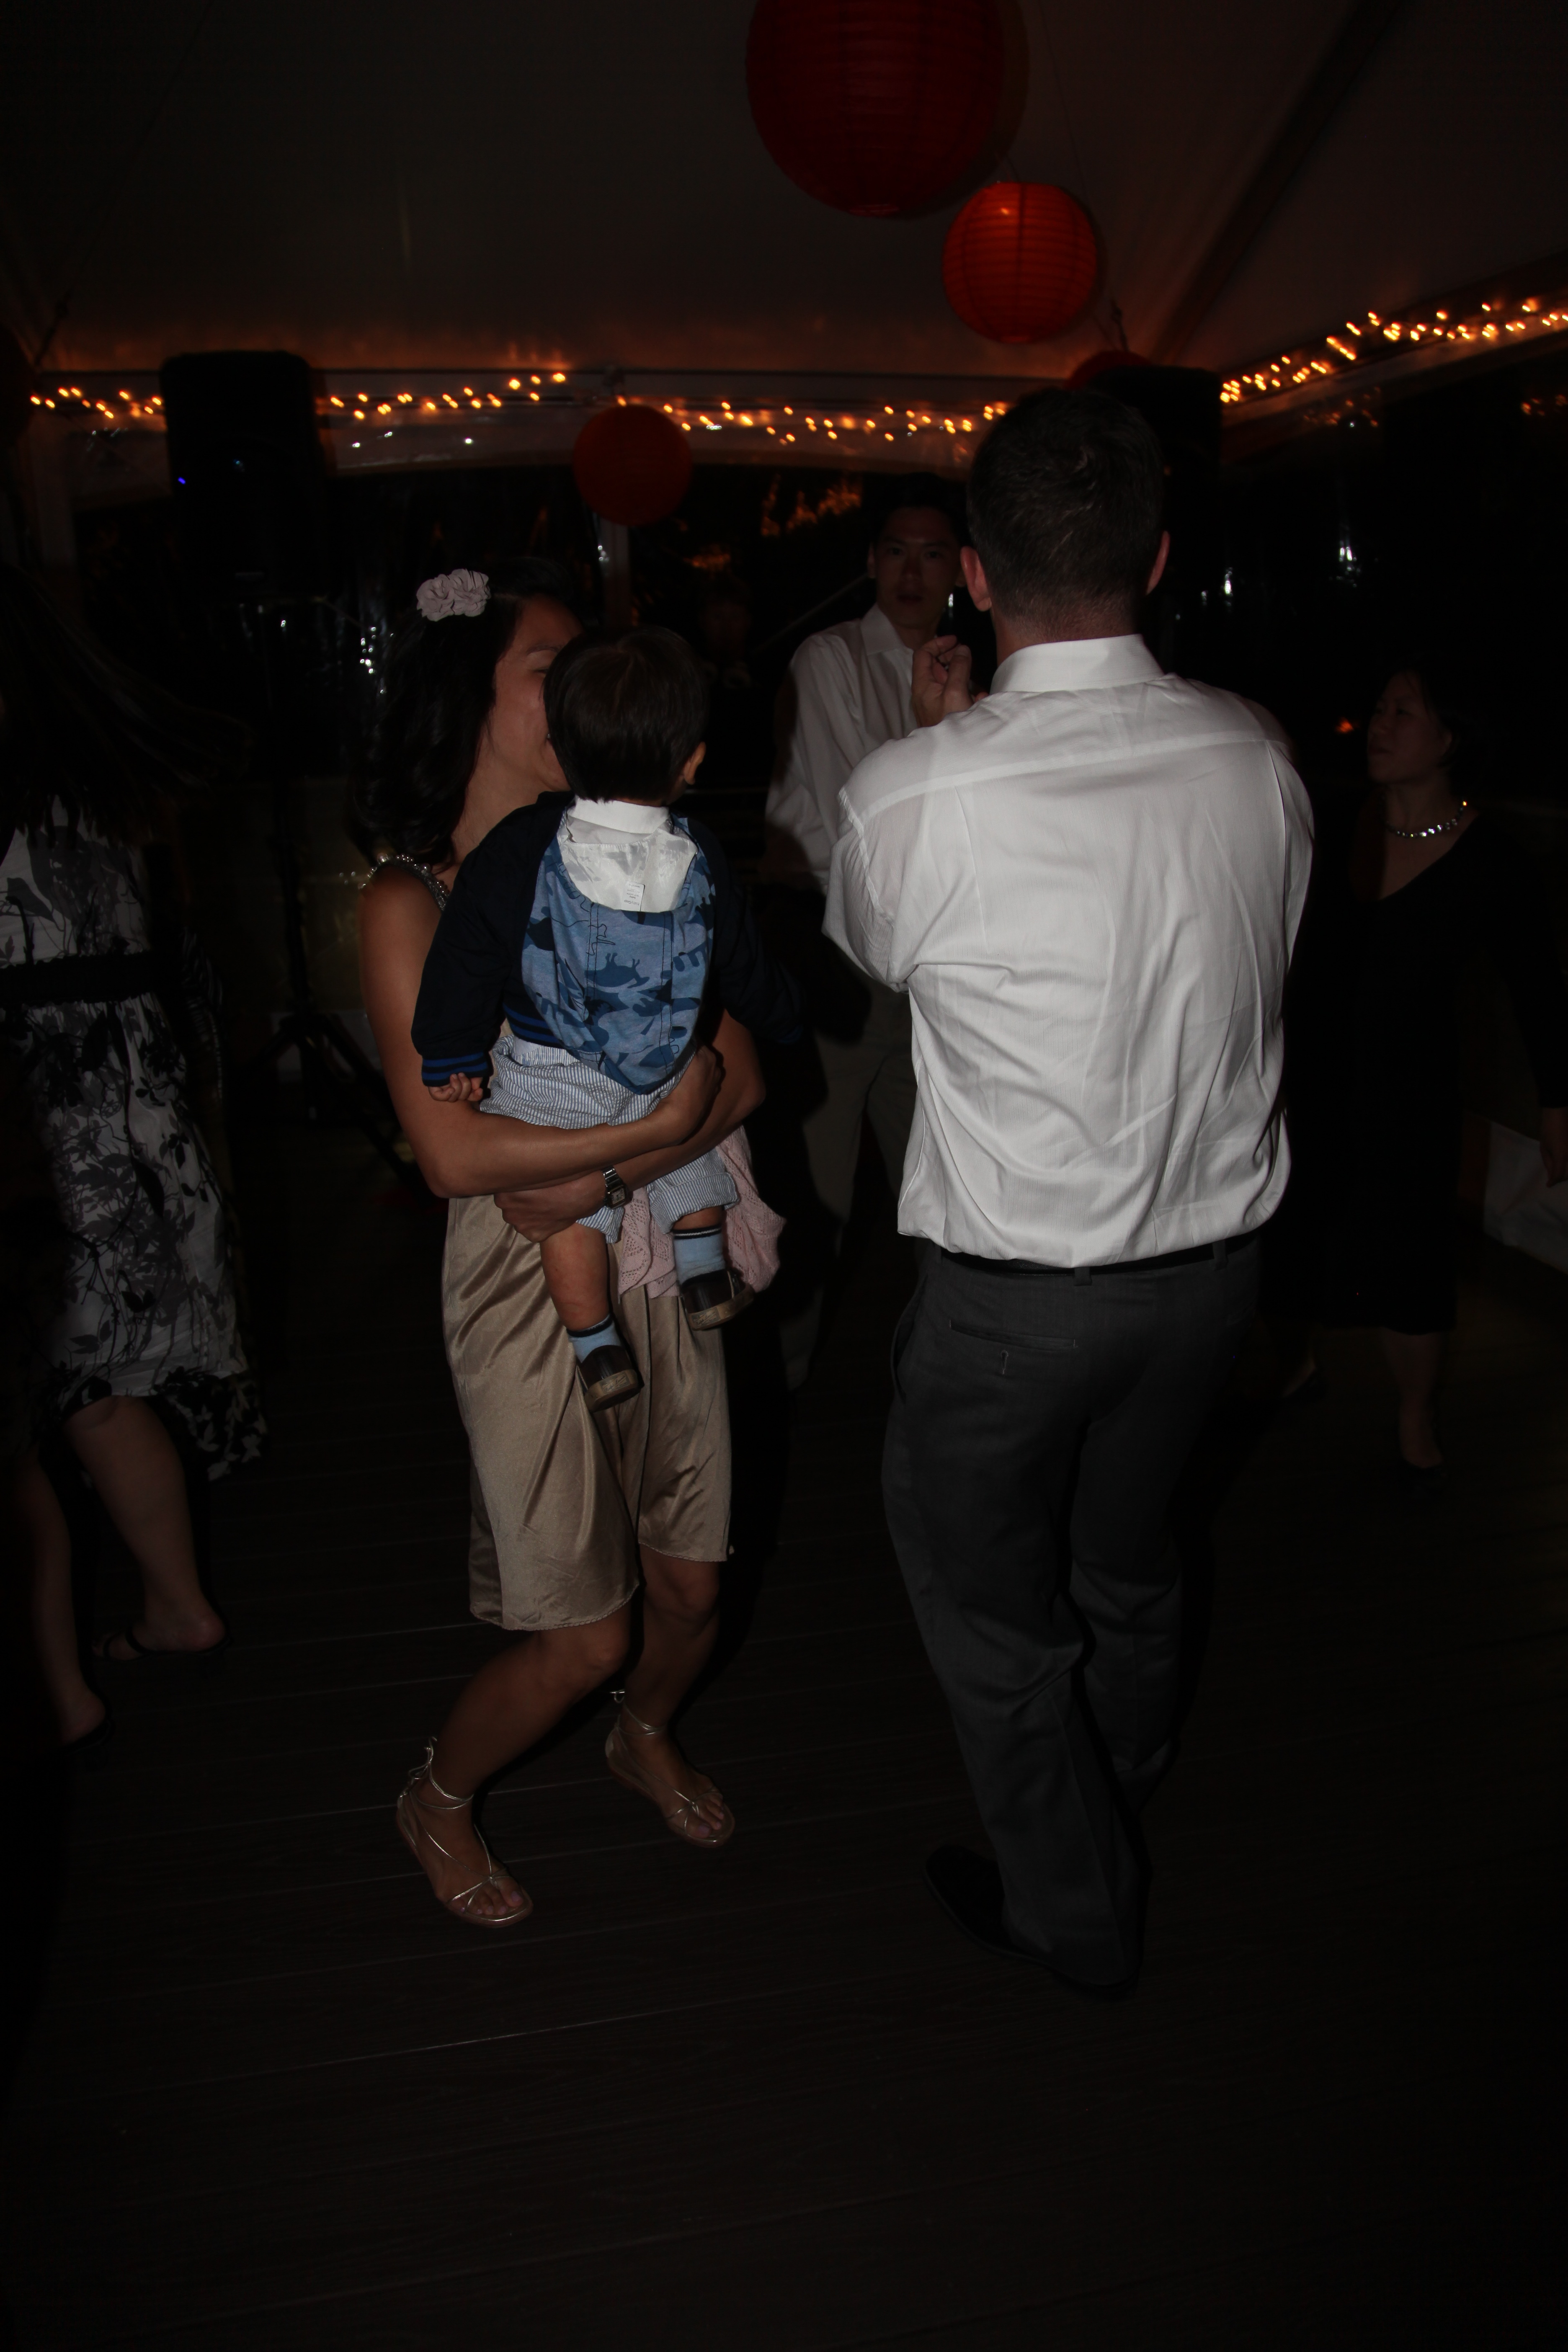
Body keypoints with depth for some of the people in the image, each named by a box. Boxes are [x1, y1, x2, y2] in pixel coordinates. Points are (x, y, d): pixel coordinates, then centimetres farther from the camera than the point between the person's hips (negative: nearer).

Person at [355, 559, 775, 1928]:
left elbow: (738, 1071, -3)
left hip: (663, 1262, 4)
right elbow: (454, 1152, -18)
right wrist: (657, 1125, -17)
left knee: (691, 1582, 13)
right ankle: (439, 1801, 33)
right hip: (527, 1287, -4)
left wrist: (594, 1178, -17)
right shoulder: (409, 902, -9)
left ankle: (648, 1736, 48)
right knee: (582, 1634, 2)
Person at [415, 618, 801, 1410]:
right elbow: (743, 967, 3)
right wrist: (785, 1016, 24)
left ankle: (598, 1350, 19)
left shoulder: (517, 849, -15)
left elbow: (465, 959, -12)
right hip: (664, 1075, 2)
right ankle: (706, 1278, 38)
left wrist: (455, 1058, 0)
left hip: (552, 1084, -1)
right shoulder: (700, 860, -10)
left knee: (574, 1204, 13)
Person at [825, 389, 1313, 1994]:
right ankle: (1117, 1810, 56)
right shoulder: (1256, 756, -8)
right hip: (1216, 1256, 5)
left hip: (1014, 1286, -5)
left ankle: (1073, 1910, 40)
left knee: (987, 1595, 19)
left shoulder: (915, 793, -21)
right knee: (1129, 1555, 29)